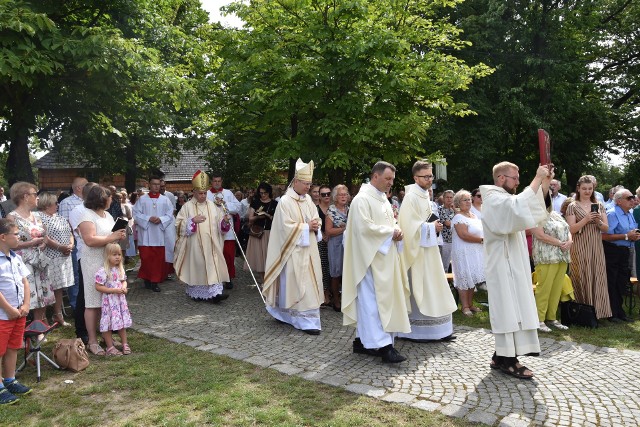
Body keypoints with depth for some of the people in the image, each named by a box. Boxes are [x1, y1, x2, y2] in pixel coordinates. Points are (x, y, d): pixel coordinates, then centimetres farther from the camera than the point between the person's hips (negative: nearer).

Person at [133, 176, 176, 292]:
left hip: (160, 234, 1)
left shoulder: (165, 200, 6)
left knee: (158, 259, 2)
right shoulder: (142, 199, 3)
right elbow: (136, 214, -2)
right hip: (146, 235, -1)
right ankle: (147, 278, 16)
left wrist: (160, 219, -16)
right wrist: (149, 218, -15)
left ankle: (155, 281, 10)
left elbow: (170, 214, 2)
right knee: (146, 258, 0)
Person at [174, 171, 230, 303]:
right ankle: (196, 293, 16)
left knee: (213, 266, -3)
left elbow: (219, 224, 9)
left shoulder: (212, 206, 8)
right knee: (196, 266, 3)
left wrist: (224, 220, -13)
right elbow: (179, 225, -5)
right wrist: (193, 220, -19)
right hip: (194, 245, -3)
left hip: (211, 244, 3)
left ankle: (214, 292, -3)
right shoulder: (187, 206, -2)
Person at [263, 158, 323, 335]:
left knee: (308, 283, 12)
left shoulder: (308, 199, 10)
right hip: (294, 250, -8)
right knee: (298, 285, -3)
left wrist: (315, 226, -7)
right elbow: (286, 227, -17)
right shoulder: (285, 201, -12)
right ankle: (306, 321, 3)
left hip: (308, 249, 8)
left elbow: (316, 218, 15)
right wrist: (307, 227, -16)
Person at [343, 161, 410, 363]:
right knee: (373, 300, -7)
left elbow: (390, 222, 22)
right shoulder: (362, 199, -12)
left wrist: (397, 230, -1)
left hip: (385, 259, 9)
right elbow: (365, 227, -20)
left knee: (369, 299, 12)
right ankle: (383, 345, -7)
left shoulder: (383, 199, 17)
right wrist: (391, 232, -13)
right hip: (370, 258, -9)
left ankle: (363, 339, 20)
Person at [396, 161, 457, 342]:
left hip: (428, 248, 9)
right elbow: (409, 225, -21)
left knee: (432, 287, 11)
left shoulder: (425, 195, 13)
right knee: (418, 287, -3)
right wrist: (431, 227, -14)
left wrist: (433, 225, 7)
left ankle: (436, 330, 20)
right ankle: (416, 331, 8)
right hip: (417, 250, -9)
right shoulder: (411, 197, -15)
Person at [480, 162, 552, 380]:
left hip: (513, 264, 10)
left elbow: (535, 207, 18)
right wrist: (537, 179, -24)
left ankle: (501, 356, 16)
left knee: (513, 309, 10)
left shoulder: (506, 198, 17)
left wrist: (546, 181, 7)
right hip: (503, 265, -10)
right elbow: (519, 207, -32)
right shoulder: (493, 199, -14)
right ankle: (508, 360, 0)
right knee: (508, 309, -7)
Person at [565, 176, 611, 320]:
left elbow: (606, 228, 9)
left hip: (597, 248, 3)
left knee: (598, 278, 2)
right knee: (582, 279, -1)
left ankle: (598, 311, 11)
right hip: (580, 248, -3)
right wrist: (586, 219, -17)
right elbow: (571, 229, -6)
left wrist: (598, 222, -10)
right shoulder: (573, 206, 1)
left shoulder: (599, 206, 12)